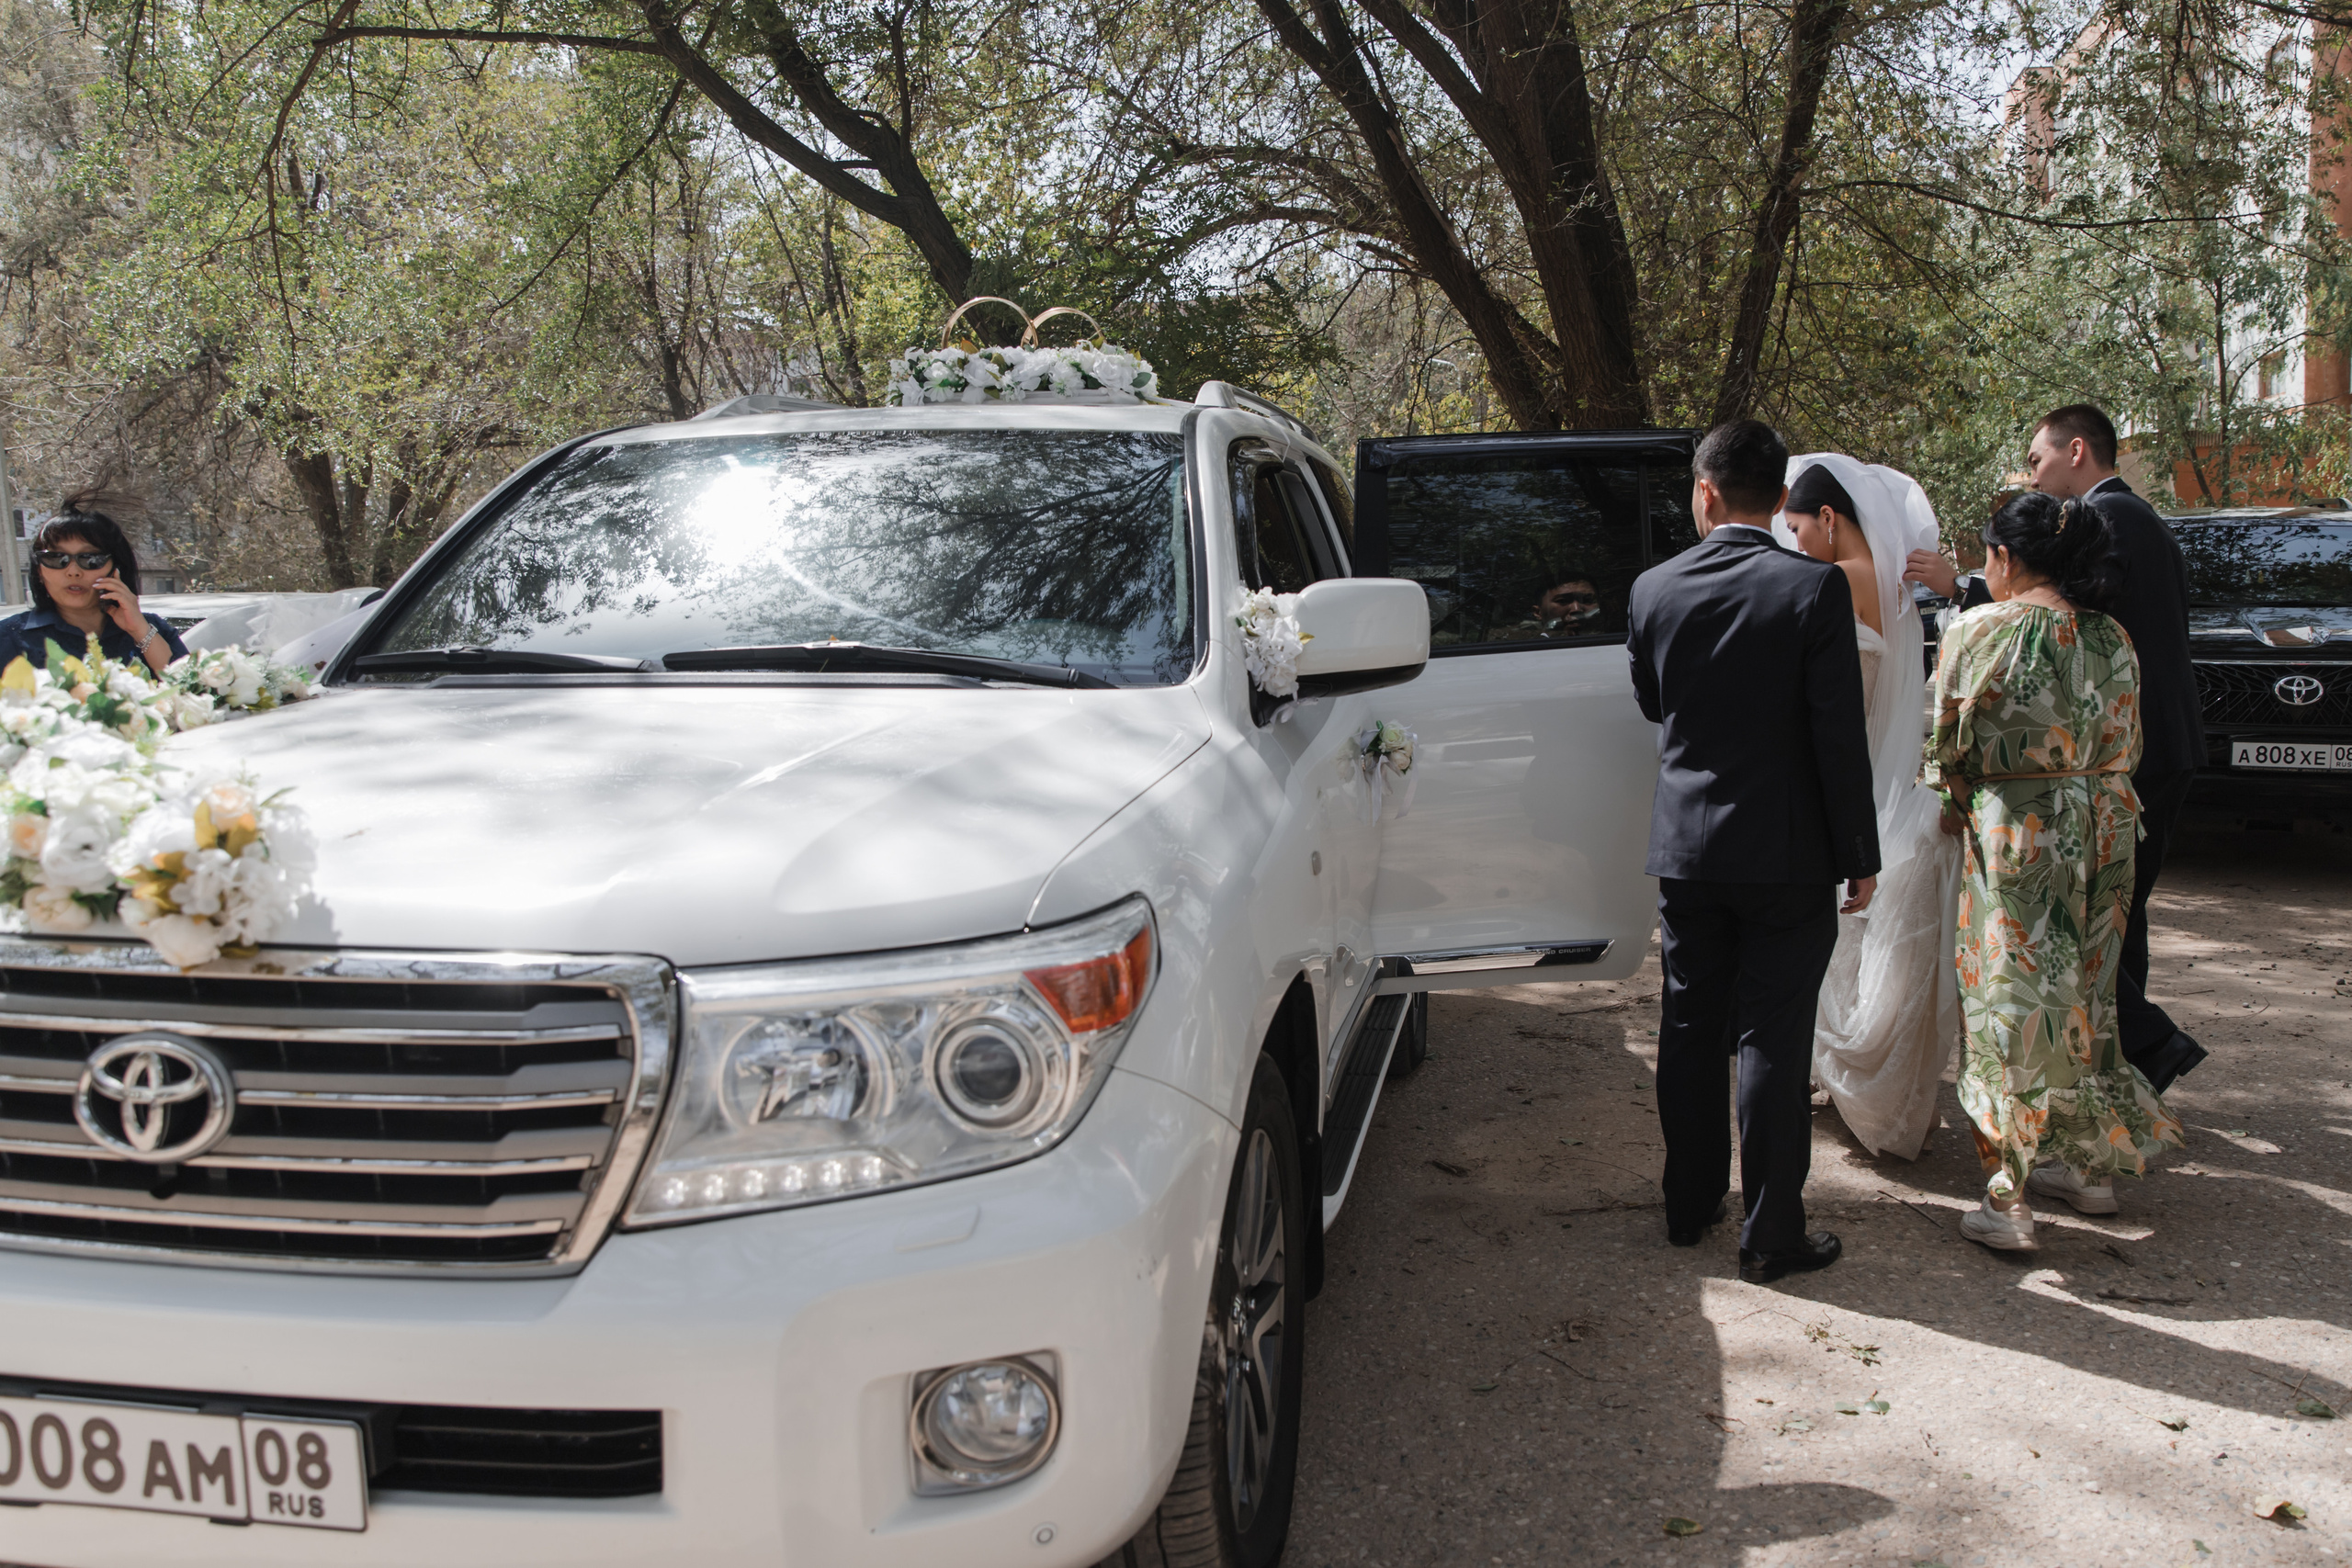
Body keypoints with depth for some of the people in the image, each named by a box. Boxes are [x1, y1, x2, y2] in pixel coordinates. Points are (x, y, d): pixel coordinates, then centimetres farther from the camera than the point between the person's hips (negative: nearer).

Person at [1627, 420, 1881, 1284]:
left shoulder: (1654, 589, -2)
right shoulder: (1816, 588, -13)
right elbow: (1840, 737, -12)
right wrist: (1860, 855, -4)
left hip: (1685, 847, 3)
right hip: (1788, 853, -3)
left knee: (1690, 1029, 14)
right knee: (1773, 1041, 3)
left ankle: (1689, 1205, 27)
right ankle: (1772, 1234, 10)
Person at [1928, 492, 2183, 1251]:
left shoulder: (1981, 631, -11)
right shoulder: (2111, 639, 6)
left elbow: (1950, 745, -6)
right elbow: (2126, 746, 11)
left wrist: (1965, 801, 12)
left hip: (2017, 838, -6)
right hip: (2106, 829, 6)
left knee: (2011, 1001, -1)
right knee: (2083, 991, 18)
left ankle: (2006, 1201, 0)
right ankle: (2093, 1165, 29)